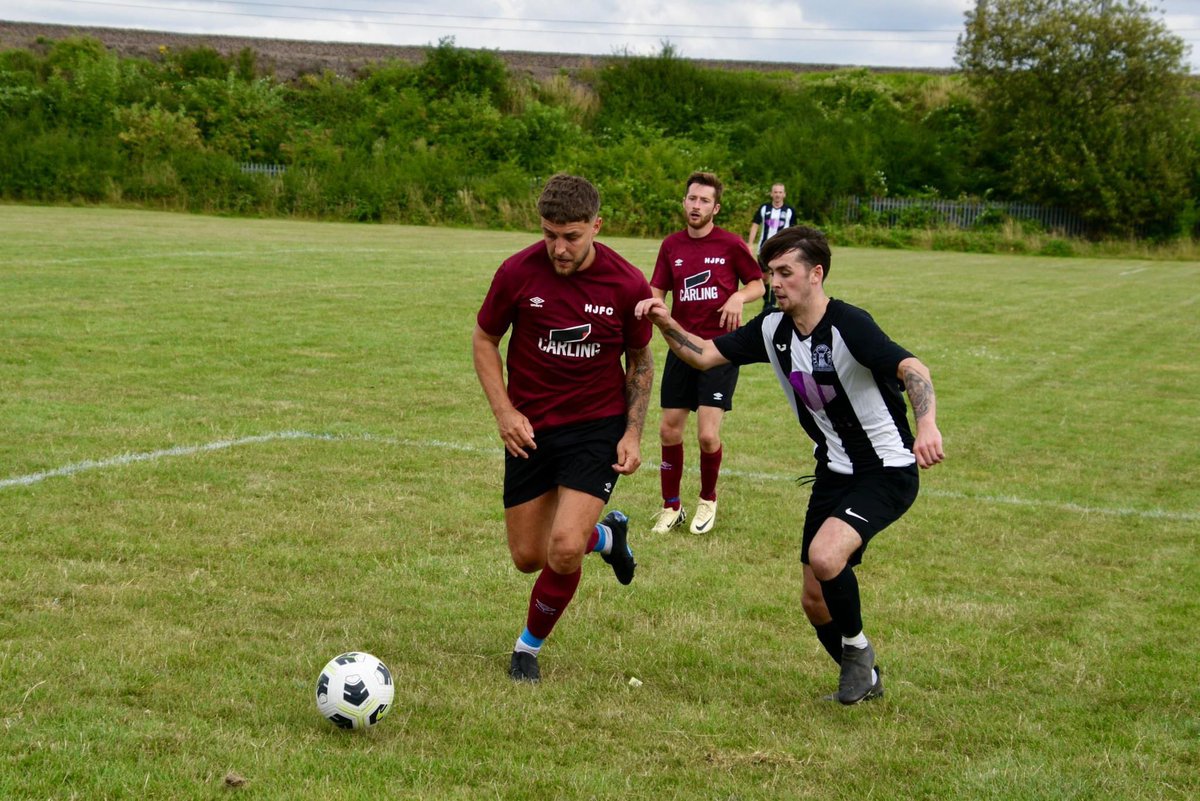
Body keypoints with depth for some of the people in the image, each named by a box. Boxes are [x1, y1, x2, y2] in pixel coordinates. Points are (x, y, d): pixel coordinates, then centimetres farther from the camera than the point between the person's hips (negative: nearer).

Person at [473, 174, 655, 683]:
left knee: (564, 549, -18)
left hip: (598, 428, -2)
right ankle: (607, 535, 40)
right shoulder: (518, 272, -13)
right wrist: (504, 412, -9)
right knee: (528, 557, 7)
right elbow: (484, 340, 3)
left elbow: (640, 360, 4)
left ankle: (529, 646, 10)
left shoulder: (627, 285, -12)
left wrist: (633, 434, -4)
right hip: (529, 430, 2)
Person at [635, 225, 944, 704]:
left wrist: (927, 424, -52)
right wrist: (666, 325, -12)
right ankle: (863, 681, 33)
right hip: (833, 471, 8)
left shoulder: (848, 325, -22)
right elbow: (704, 356, 6)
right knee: (816, 603, 7)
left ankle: (857, 649, -3)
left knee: (825, 555, -31)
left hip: (887, 470, -8)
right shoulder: (773, 330, 1)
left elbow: (913, 369, -34)